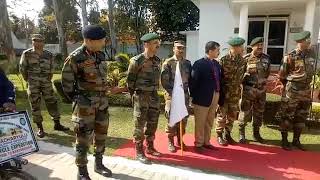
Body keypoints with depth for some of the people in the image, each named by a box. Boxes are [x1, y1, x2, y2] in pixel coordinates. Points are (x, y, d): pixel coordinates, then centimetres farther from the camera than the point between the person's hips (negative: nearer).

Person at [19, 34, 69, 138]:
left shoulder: (49, 55, 2)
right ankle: (40, 128, 12)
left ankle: (57, 124, 15)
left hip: (47, 83, 2)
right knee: (35, 106, 2)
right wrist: (28, 80, 10)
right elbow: (22, 68, 5)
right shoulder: (27, 54, -4)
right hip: (33, 85, -2)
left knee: (52, 103, 4)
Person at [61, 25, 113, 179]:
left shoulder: (101, 55, 6)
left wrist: (102, 96, 15)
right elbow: (66, 82, -6)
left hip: (102, 102, 7)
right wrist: (76, 99, -2)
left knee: (101, 134, 15)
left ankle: (98, 164, 32)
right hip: (85, 103, -7)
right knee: (83, 137, 2)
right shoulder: (75, 58, -14)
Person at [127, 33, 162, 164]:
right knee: (140, 126, 3)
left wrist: (154, 92, 15)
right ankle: (139, 152, 15)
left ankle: (150, 147, 31)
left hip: (154, 96, 7)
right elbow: (130, 80, -6)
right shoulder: (136, 61, -12)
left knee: (152, 124, 15)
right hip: (141, 96, -6)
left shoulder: (157, 60, 8)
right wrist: (134, 96, 1)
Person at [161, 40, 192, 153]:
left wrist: (190, 92, 6)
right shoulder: (168, 63, -6)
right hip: (172, 95, -5)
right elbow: (164, 81, -10)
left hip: (185, 95, 5)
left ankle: (180, 140, 27)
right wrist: (172, 92, -13)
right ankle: (171, 142, 17)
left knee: (184, 119, 11)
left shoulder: (187, 63, 9)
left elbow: (190, 79, 14)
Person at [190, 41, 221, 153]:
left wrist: (219, 95, 6)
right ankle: (198, 144, 20)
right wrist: (193, 96, -12)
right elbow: (194, 81, -13)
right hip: (203, 97, -7)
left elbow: (219, 79, 10)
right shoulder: (199, 64, -12)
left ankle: (206, 142, 31)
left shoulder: (216, 63, 9)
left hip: (215, 96, 7)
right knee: (200, 122, 6)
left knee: (209, 122, 17)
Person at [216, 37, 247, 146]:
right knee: (222, 115, 6)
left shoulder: (242, 60, 4)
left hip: (236, 93, 5)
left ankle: (228, 135, 28)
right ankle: (220, 135, 19)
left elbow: (242, 74, 13)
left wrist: (239, 88, 11)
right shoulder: (224, 60, -13)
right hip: (224, 92, -5)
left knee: (232, 116, 13)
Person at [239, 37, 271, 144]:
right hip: (248, 90, -4)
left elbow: (267, 73, 17)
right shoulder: (246, 58, -7)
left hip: (261, 90, 4)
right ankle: (242, 134, 14)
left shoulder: (267, 58, 6)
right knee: (245, 113, 1)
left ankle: (256, 133, 28)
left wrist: (263, 83, 13)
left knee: (259, 113, 12)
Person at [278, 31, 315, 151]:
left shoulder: (311, 54, 5)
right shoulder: (290, 57, -13)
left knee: (301, 117, 13)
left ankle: (296, 140, 25)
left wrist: (306, 85, 18)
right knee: (287, 117, 2)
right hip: (292, 91, -6)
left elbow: (311, 71, 19)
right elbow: (282, 75, -5)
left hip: (306, 91, 6)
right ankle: (284, 140, 14)